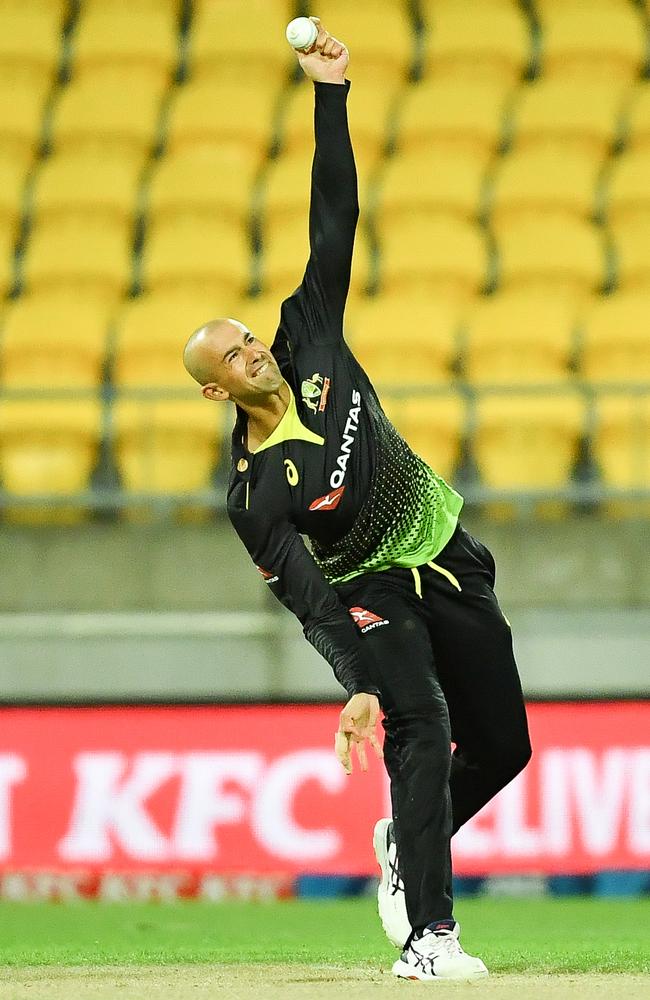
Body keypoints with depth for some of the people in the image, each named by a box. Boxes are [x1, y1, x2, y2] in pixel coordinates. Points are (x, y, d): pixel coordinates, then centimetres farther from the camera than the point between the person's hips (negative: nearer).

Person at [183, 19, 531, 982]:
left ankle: (405, 844, 33)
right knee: (422, 733, -25)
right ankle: (427, 938, -27)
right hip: (371, 597, -6)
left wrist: (330, 96, -18)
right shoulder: (255, 490, -22)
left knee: (502, 747, 7)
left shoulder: (310, 344, -10)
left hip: (450, 566, 6)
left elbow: (334, 219, -11)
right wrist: (358, 686, -40)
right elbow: (306, 595, -28)